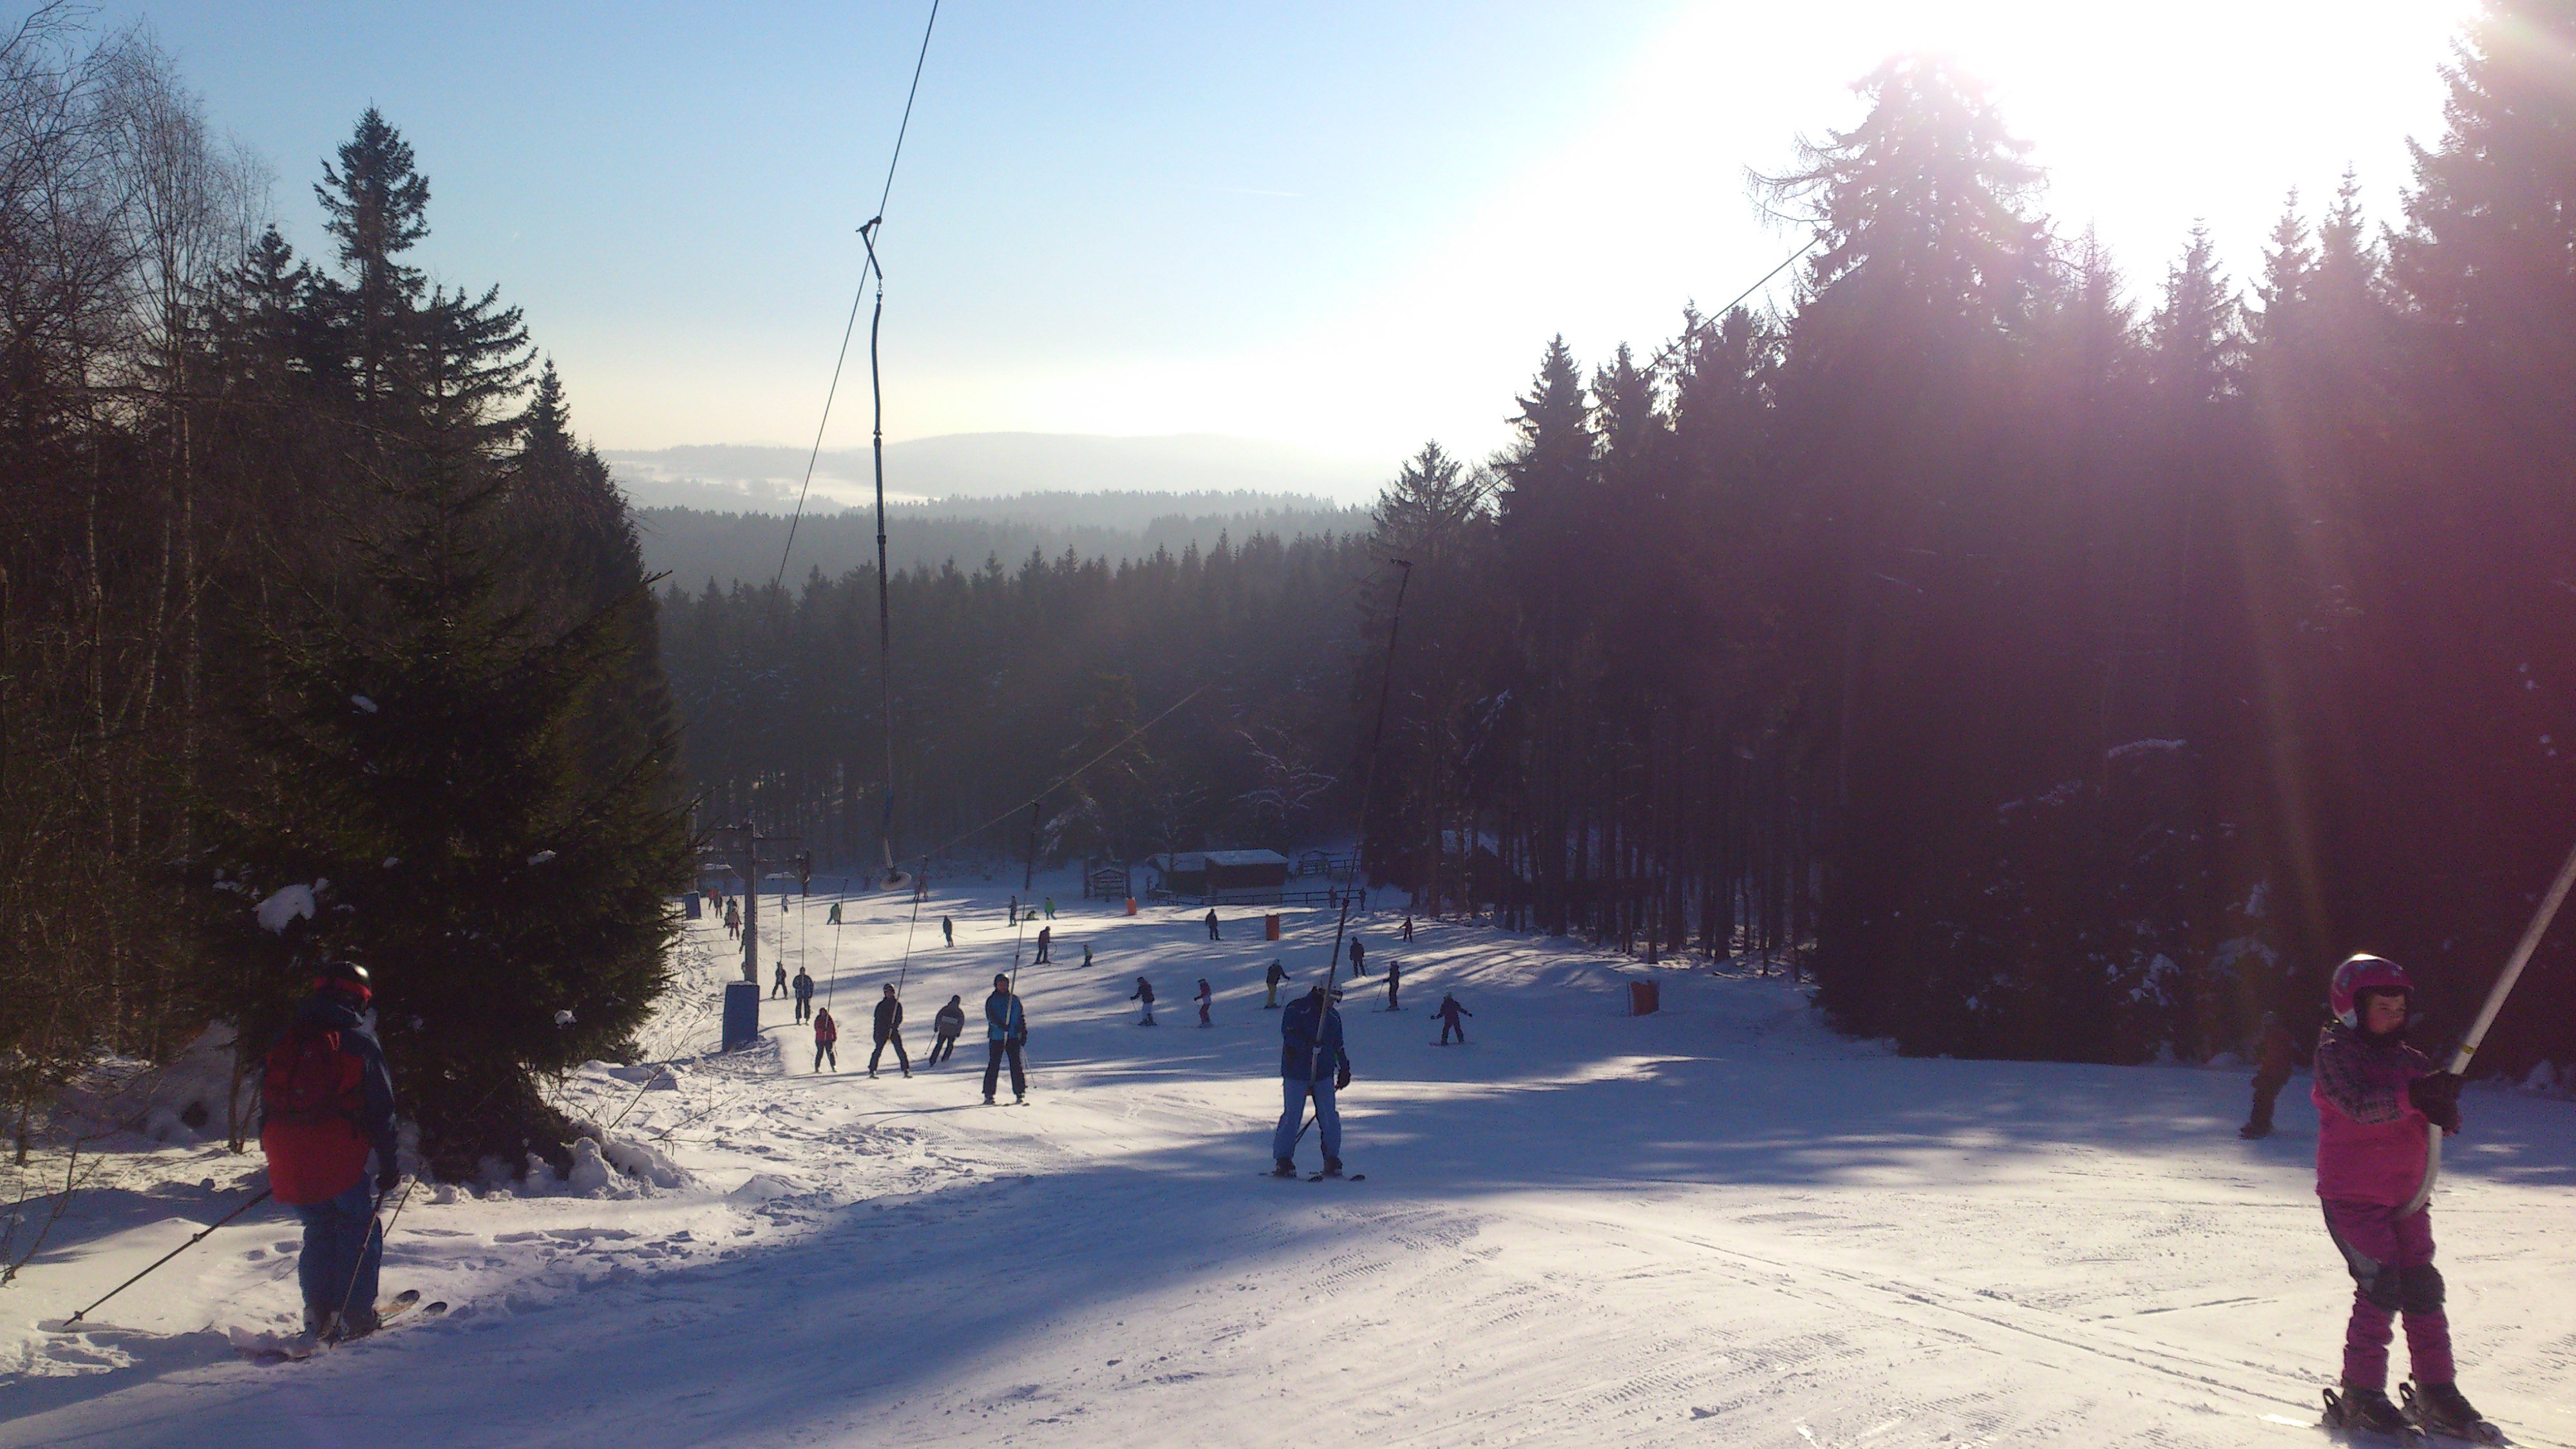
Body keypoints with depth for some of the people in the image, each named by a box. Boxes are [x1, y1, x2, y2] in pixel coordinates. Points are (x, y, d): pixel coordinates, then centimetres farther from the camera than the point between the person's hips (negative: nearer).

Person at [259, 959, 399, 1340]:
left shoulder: (286, 1040, 14)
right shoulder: (359, 1041, 0)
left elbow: (266, 1099, 17)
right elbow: (380, 1108, -1)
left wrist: (273, 1153, 25)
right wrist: (388, 1163, 5)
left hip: (288, 1161, 5)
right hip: (338, 1159, -5)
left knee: (319, 1230, 19)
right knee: (359, 1230, 7)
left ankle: (318, 1314, 15)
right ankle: (352, 1316, 2)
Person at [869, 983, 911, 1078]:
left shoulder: (897, 1004, 8)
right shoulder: (881, 1005, 7)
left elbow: (900, 1018, 4)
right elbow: (877, 1019, 8)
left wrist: (895, 1025, -17)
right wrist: (875, 1033, 2)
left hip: (894, 1031, 0)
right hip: (883, 1030, 0)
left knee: (900, 1050, -8)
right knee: (878, 1050, -6)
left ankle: (906, 1070, -7)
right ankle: (872, 1071, 1)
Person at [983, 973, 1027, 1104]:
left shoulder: (1015, 1000, 14)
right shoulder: (991, 1000, 6)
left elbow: (1022, 1017, 14)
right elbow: (990, 1017, -7)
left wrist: (1024, 1033, 2)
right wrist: (1001, 1025, -25)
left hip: (1013, 1037, 1)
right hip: (997, 1037, -1)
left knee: (1016, 1064, -6)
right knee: (994, 1065, -3)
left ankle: (1020, 1093, -5)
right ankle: (989, 1094, 3)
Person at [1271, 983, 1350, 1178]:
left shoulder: (1333, 1016, 16)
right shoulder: (1297, 1009, -4)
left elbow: (1338, 1045, 25)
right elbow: (1288, 1032, -18)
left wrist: (1344, 1069, 21)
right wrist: (1307, 1044, -29)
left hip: (1324, 1075, 5)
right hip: (1296, 1074, -5)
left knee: (1330, 1119, -1)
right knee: (1292, 1117, -4)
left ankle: (1332, 1161, 8)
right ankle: (1283, 1161, 6)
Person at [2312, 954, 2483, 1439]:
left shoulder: (2409, 1059, 10)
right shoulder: (2335, 1054, -8)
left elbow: (2444, 1116, 4)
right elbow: (2359, 1106, -26)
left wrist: (2442, 1109, -20)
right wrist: (2412, 1096, -40)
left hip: (2405, 1194, 6)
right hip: (2352, 1194, -6)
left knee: (2422, 1288, 3)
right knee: (2381, 1286, -13)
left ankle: (2436, 1391, 11)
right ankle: (2360, 1397, -5)